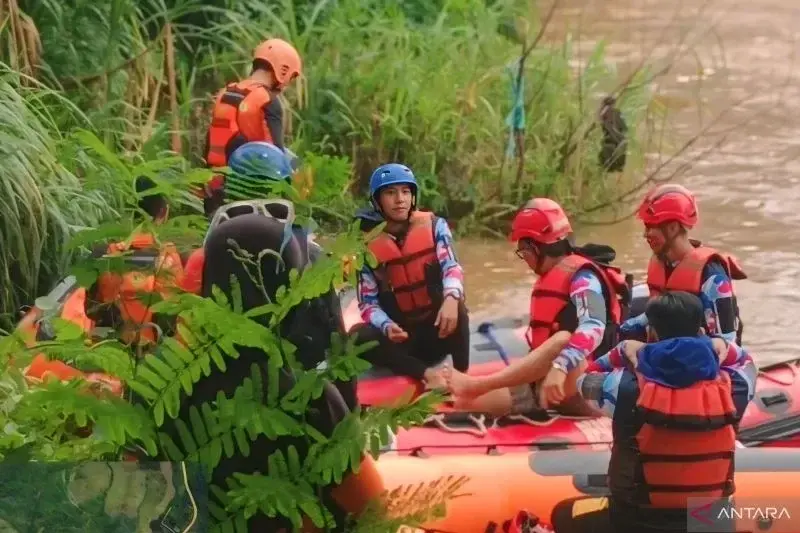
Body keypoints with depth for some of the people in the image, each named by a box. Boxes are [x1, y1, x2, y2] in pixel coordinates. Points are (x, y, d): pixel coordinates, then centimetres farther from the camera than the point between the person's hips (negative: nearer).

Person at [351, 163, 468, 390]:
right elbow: (368, 302, -5)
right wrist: (387, 327, -27)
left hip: (437, 331, -1)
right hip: (401, 338, 1)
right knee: (359, 337, -28)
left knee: (455, 307, -33)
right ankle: (427, 374, -32)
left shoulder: (433, 226, -2)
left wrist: (451, 298, -39)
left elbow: (451, 267, -17)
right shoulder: (368, 245, -2)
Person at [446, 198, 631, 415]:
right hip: (543, 384, 9)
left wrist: (561, 367, -43)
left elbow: (592, 328, -29)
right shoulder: (550, 279, 16)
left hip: (583, 383, -9)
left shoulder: (582, 276, -11)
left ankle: (475, 385, -45)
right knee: (466, 402, -4)